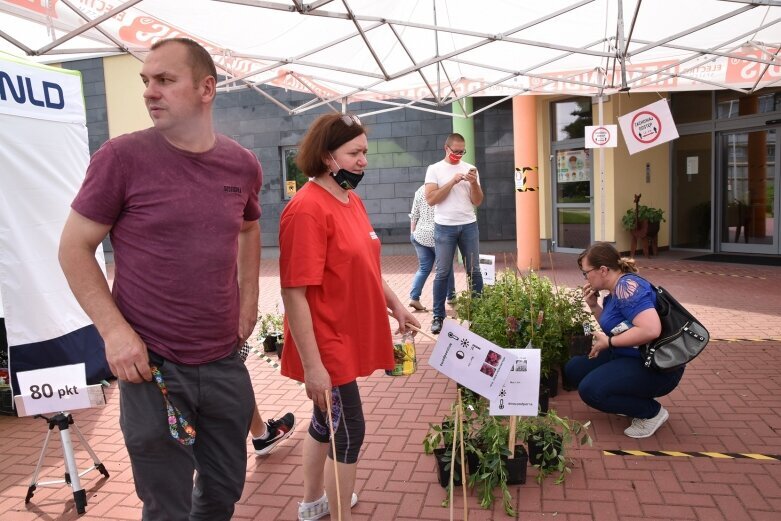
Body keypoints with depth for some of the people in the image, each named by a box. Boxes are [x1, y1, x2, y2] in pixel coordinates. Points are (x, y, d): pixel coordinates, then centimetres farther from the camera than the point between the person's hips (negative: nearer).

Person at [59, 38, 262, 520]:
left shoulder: (243, 164, 1)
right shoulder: (123, 156, -11)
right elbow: (74, 247, -5)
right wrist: (114, 329, -15)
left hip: (225, 361, 4)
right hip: (152, 364, -3)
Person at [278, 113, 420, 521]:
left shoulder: (352, 200, 7)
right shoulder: (307, 209, -22)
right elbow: (294, 294, -24)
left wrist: (396, 305, 20)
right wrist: (312, 365, -23)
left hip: (348, 339, 9)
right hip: (328, 347, -9)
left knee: (327, 422, 22)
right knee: (348, 430, 2)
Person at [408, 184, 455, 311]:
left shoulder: (420, 191, 5)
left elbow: (414, 215, 7)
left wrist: (412, 233, 15)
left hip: (420, 235, 4)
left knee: (424, 268, 10)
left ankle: (414, 298, -3)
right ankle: (451, 296, 26)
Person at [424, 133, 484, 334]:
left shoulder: (470, 168, 8)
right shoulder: (434, 169, 1)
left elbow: (477, 201, 6)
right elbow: (430, 199, -10)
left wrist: (474, 183, -12)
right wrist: (452, 182, -14)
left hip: (469, 226, 3)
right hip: (444, 227, -3)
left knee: (474, 271, 7)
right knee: (443, 273, 0)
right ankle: (438, 316, 7)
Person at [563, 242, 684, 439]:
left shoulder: (627, 286, -21)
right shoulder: (615, 290, 9)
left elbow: (651, 330, -33)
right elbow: (612, 326, 22)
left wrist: (608, 342, -21)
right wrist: (593, 305, 5)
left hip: (657, 368, -10)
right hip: (631, 357, 10)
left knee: (590, 389, -25)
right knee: (573, 370, 6)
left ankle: (652, 412, -3)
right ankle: (633, 400, 12)